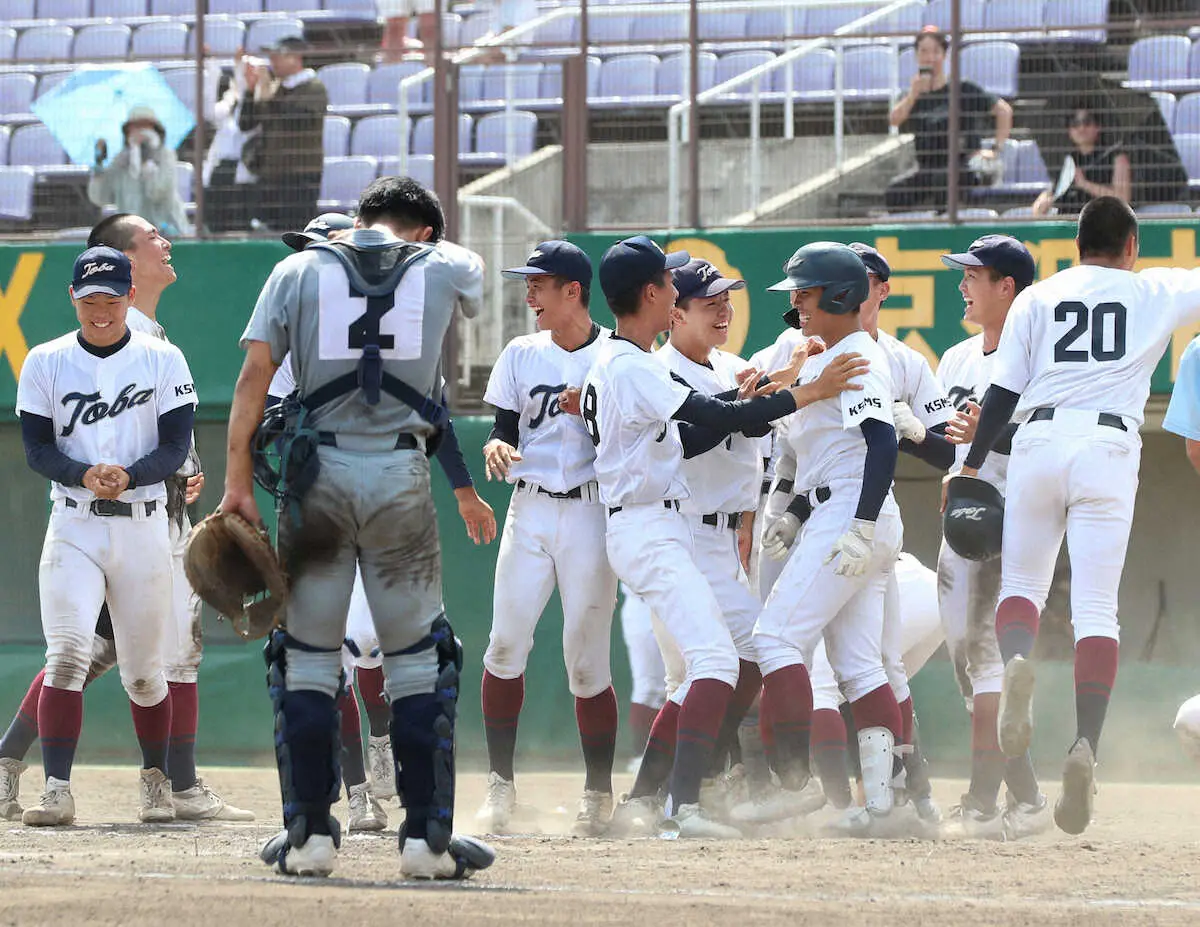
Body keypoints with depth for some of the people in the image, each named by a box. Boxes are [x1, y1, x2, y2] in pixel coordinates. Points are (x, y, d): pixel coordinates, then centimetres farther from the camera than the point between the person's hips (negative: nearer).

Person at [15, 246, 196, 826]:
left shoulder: (163, 361, 4)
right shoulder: (45, 363, 5)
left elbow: (177, 446, -2)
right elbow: (37, 448, 0)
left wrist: (127, 475, -21)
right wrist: (84, 475, -20)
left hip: (143, 525, 0)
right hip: (74, 527, 0)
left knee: (143, 669, 7)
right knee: (67, 653, -17)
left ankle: (156, 780, 28)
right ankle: (57, 790, -20)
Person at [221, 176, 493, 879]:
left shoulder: (298, 271, 6)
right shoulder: (445, 267, 6)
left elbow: (255, 374, -1)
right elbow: (472, 279, 31)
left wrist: (238, 481, -1)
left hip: (317, 477, 0)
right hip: (401, 477, 0)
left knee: (307, 657, 7)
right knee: (418, 661, 6)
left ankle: (310, 833, 4)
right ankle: (427, 836, 3)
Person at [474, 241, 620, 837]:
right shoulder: (521, 354, 11)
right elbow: (504, 432, 9)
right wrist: (496, 449, -12)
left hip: (592, 514, -3)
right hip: (530, 513, 3)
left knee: (587, 659, -3)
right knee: (506, 644, -9)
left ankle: (598, 794, 9)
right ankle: (500, 782, -1)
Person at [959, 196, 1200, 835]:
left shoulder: (1037, 298, 12)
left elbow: (1004, 391, 7)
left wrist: (971, 465, 12)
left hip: (1038, 442, 1)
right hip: (1109, 447, -1)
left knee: (1021, 583, 14)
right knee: (1095, 608, -3)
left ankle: (1016, 662, -22)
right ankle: (1086, 746, -21)